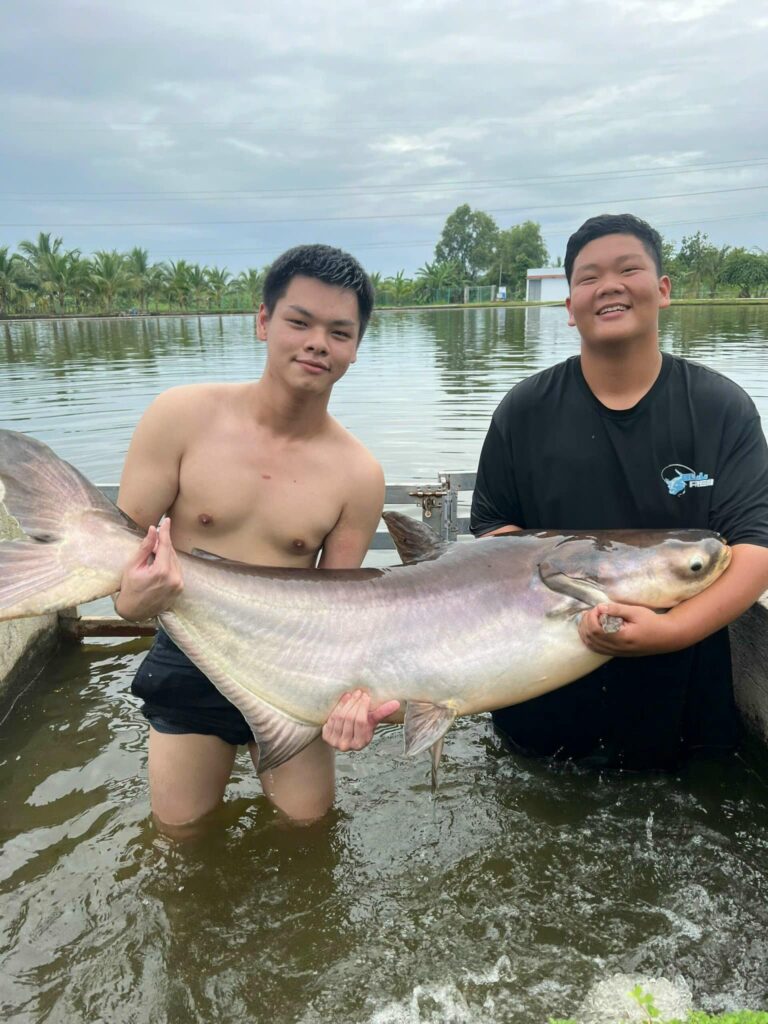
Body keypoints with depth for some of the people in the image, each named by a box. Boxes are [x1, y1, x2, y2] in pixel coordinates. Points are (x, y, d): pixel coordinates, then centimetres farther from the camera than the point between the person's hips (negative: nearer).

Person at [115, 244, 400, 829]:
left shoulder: (358, 474, -15)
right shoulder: (183, 416, -16)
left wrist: (351, 692, -28)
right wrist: (131, 597, -33)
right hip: (187, 666, 0)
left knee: (308, 824, 18)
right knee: (183, 831, 18)